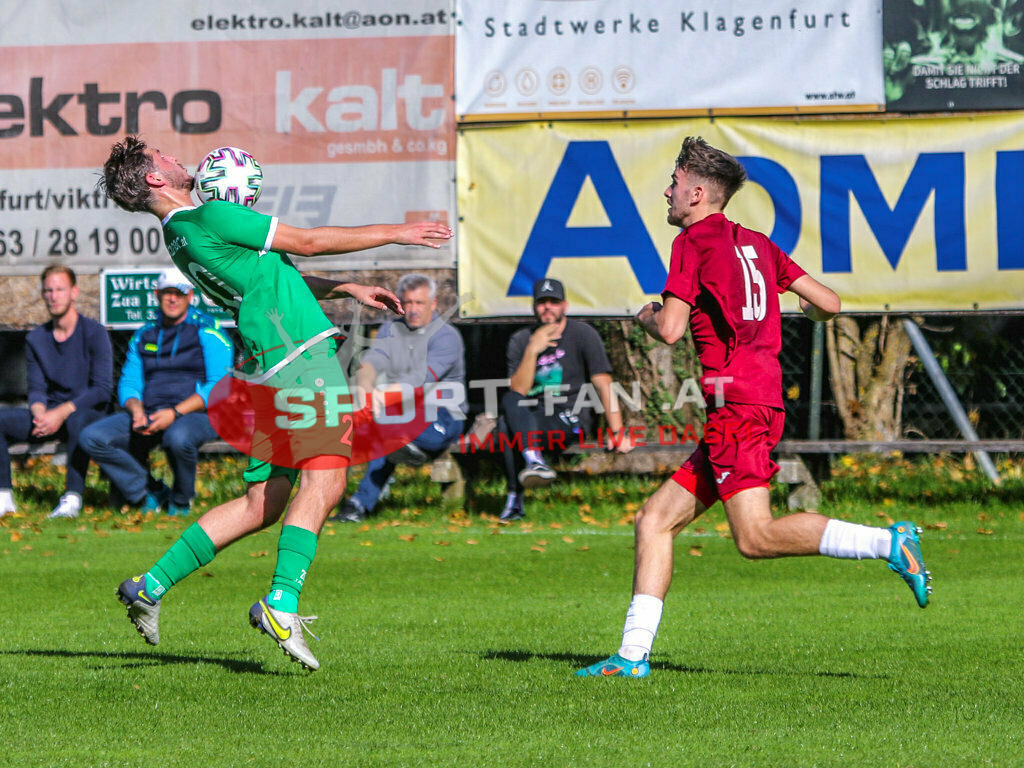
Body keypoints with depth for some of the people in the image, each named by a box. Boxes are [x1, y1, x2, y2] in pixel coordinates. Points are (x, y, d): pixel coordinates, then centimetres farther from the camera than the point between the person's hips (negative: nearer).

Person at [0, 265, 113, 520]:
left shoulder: (93, 332, -6)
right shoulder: (36, 339, 9)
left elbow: (102, 389, -12)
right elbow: (36, 388, 7)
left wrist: (62, 413, -21)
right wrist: (39, 413, -17)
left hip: (88, 411, -5)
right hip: (50, 414, 5)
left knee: (77, 421, -40)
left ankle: (73, 497, -38)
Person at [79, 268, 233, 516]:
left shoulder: (206, 330, 0)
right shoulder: (143, 336, 17)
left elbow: (219, 386, -9)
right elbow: (128, 383, 16)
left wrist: (175, 413, -21)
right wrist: (137, 411, -9)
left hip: (196, 413, -5)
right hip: (149, 415, 5)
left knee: (178, 437, -42)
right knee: (93, 437, -17)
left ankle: (181, 500, -9)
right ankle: (151, 493, -3)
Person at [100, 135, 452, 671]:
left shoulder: (182, 236, 18)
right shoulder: (208, 218, -11)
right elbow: (306, 243, -4)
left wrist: (348, 290, 27)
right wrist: (393, 233, 5)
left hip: (267, 367, 9)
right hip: (302, 352, -9)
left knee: (261, 503, 10)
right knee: (324, 478, -15)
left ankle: (151, 586, 12)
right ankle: (281, 604, -24)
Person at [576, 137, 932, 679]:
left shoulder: (694, 241, -3)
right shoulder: (756, 244, 19)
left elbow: (671, 329, -11)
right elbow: (829, 304, 17)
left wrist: (646, 316, 12)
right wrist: (809, 314, 41)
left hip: (736, 402, -9)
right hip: (764, 404, 9)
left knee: (756, 537, -17)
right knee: (654, 520, 9)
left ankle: (888, 543, -21)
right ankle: (633, 654, 4)